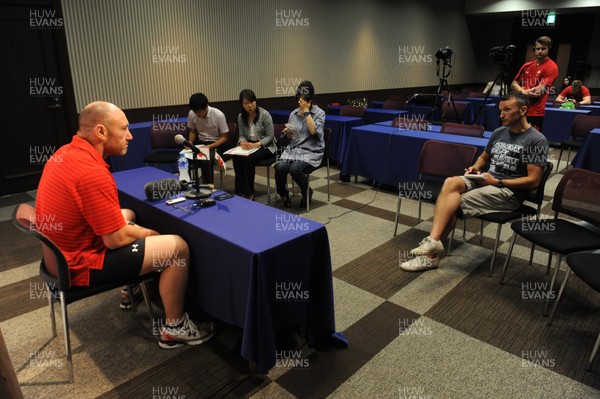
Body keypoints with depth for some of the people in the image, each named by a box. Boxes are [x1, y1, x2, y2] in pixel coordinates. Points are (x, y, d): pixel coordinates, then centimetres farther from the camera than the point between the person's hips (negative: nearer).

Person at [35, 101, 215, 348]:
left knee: (128, 214, 29)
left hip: (63, 249, 10)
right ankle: (174, 328, 7)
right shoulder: (92, 173, -29)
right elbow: (117, 239, -23)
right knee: (178, 247, -11)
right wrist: (148, 233, -4)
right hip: (80, 265, -10)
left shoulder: (66, 152, -1)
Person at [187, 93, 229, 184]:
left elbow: (224, 137, -11)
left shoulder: (218, 115, -19)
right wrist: (190, 142, -12)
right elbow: (192, 131, 9)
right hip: (200, 142, 4)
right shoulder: (191, 114, -8)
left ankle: (208, 186, -15)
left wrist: (210, 146, -25)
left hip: (216, 144, -4)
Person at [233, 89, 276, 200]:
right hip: (249, 145, 4)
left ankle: (249, 192, -17)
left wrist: (257, 144, -26)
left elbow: (270, 136, -11)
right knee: (236, 158, -27)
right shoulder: (241, 116, 2)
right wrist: (242, 142, -18)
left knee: (249, 159, -32)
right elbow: (242, 135, 6)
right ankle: (240, 191, -19)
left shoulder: (264, 114, -13)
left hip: (266, 146, -4)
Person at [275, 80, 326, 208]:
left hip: (311, 151, -4)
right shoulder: (293, 114, 11)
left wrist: (306, 111, -16)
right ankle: (283, 194, 3)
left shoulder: (319, 113, -2)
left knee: (295, 169, -32)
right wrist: (288, 133, -5)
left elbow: (313, 131, -20)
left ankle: (307, 193, -1)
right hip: (293, 148, 4)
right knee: (280, 167, -26)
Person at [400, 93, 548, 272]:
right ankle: (433, 241, -31)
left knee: (453, 203, -23)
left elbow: (533, 180, -12)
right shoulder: (498, 132, 12)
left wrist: (497, 182, -16)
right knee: (451, 183, -25)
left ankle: (430, 254, -15)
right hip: (485, 180, 6)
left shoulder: (537, 141, -8)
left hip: (510, 191, -6)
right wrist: (475, 168, 4)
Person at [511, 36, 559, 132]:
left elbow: (540, 90, -13)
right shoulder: (527, 66, 14)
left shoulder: (551, 67, -5)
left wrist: (523, 92, -3)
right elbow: (513, 84, 9)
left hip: (535, 113, -6)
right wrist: (523, 91, -11)